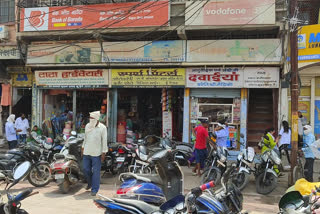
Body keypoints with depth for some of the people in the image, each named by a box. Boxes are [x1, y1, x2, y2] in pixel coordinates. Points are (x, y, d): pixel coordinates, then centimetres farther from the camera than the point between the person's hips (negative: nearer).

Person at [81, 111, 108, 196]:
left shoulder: (102, 127, -8)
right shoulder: (87, 126, 8)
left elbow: (104, 141, -7)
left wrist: (104, 153, -9)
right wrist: (83, 148, 17)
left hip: (96, 153, -5)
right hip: (86, 152, 5)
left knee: (96, 172, -1)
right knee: (86, 169, 10)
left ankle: (94, 189, 8)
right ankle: (90, 183, 36)